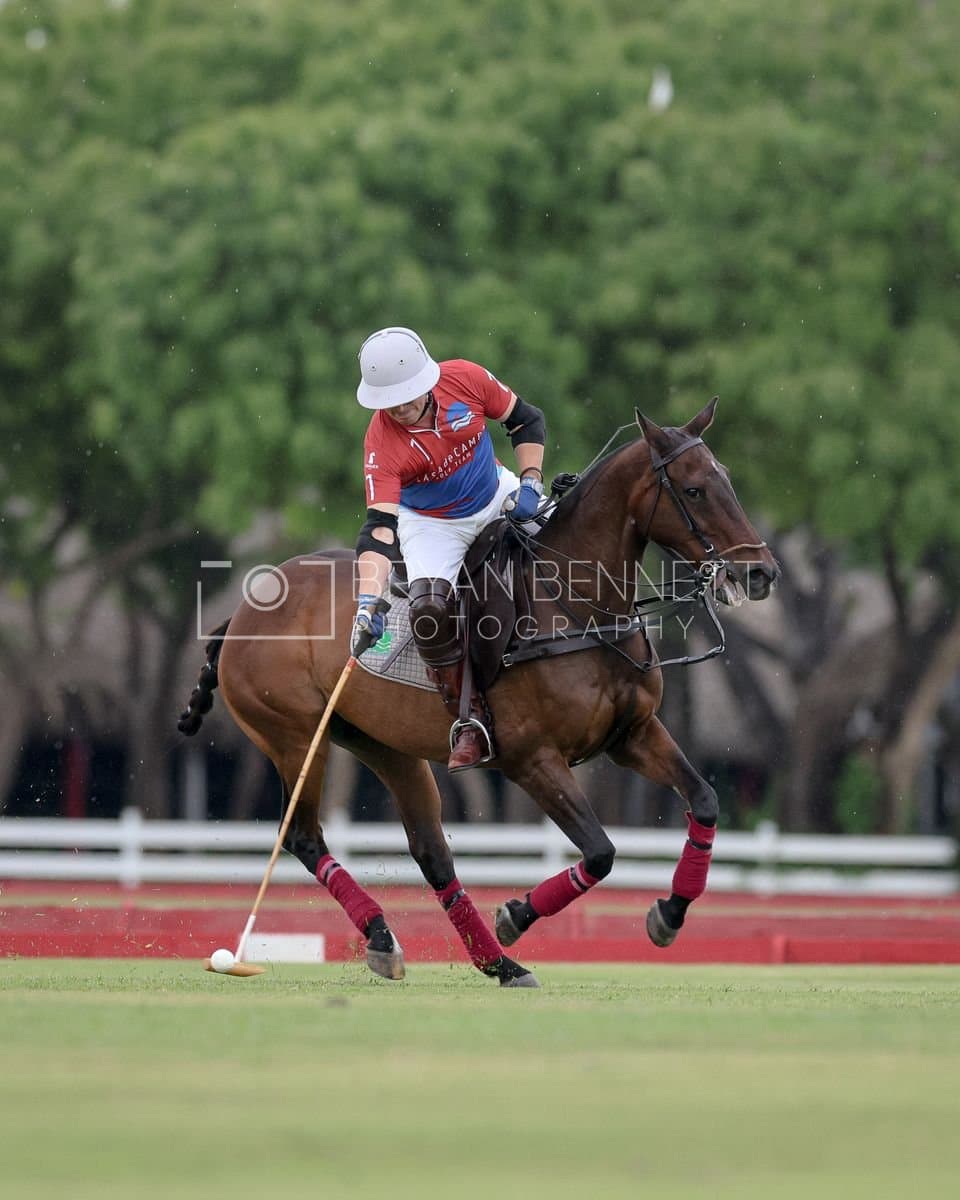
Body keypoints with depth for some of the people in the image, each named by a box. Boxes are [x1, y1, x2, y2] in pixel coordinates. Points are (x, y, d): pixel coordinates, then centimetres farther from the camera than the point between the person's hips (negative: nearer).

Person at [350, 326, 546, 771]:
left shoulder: (466, 379, -24)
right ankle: (470, 725, -13)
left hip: (497, 498, 3)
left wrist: (529, 483, -16)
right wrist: (368, 603, -49)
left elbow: (526, 420, -5)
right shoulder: (382, 443, -31)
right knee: (430, 611, -25)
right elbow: (380, 527, -38)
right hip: (431, 524, -3)